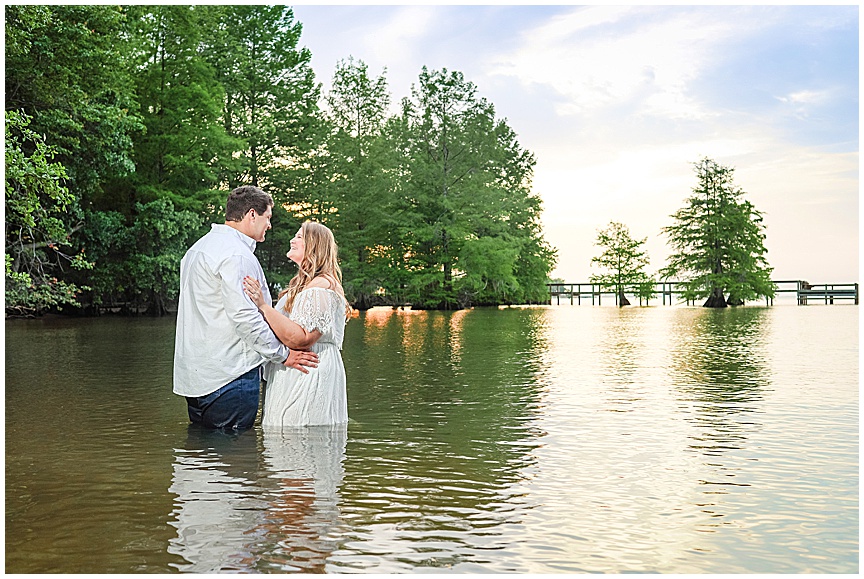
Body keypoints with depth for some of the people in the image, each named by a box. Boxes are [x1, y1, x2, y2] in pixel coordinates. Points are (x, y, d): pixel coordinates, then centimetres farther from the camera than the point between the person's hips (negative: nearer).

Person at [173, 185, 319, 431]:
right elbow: (244, 316, -22)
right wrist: (282, 354, -13)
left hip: (194, 373, 10)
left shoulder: (198, 248, 19)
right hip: (229, 374, -10)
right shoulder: (237, 255, -15)